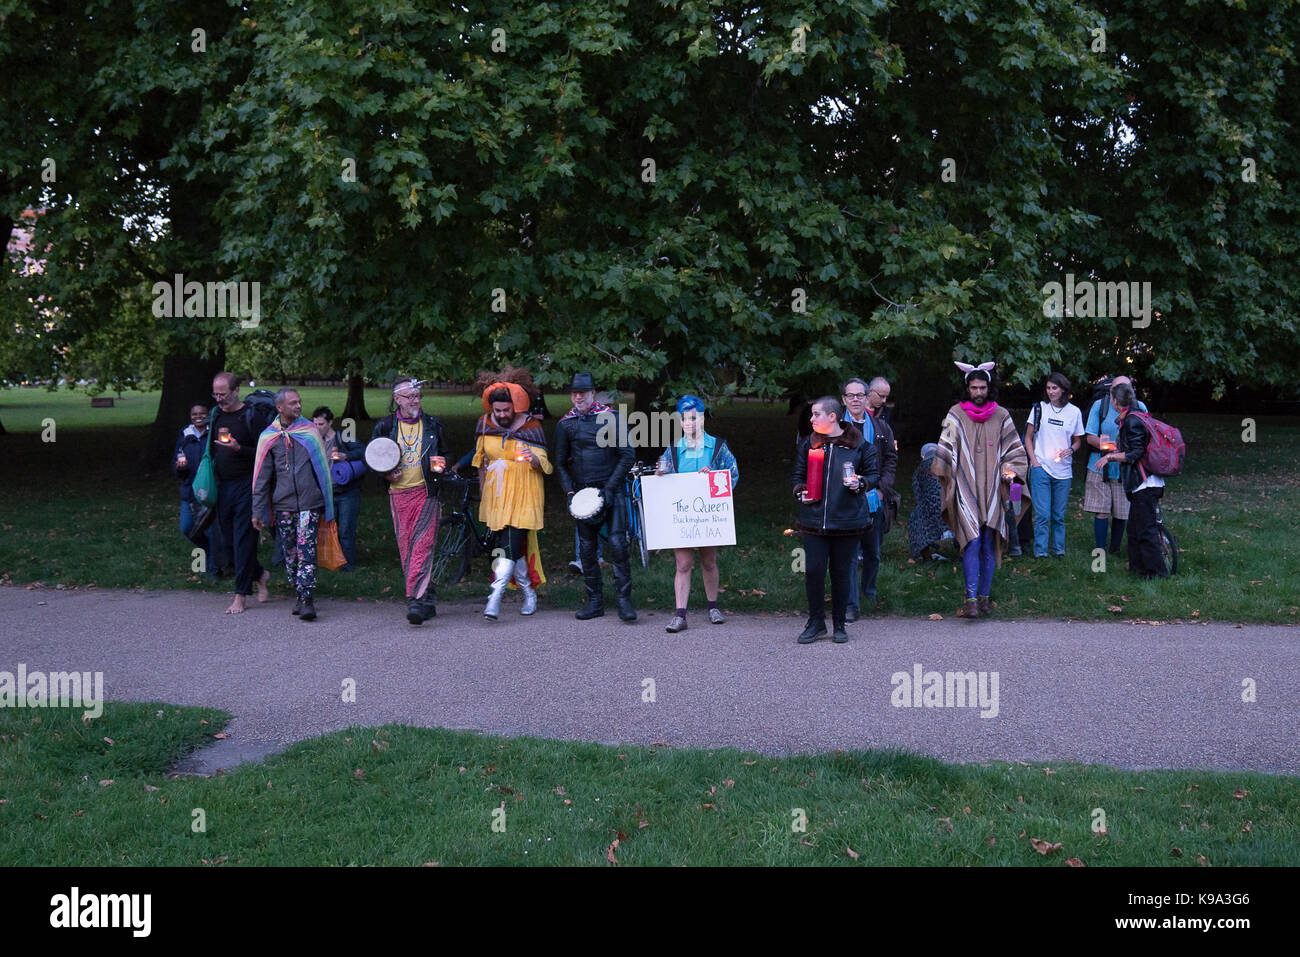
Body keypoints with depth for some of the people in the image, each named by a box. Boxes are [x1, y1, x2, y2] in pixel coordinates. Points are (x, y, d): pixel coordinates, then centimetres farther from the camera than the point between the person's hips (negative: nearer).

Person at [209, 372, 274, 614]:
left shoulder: (252, 416, -8)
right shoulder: (216, 415, 12)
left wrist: (239, 449, -24)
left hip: (246, 485, -7)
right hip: (222, 486, 7)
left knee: (243, 539, -6)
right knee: (229, 540, 10)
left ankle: (241, 596, 0)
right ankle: (260, 575, 31)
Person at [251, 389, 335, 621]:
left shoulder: (310, 431, 5)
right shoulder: (268, 437, 6)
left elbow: (323, 466, 10)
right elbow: (261, 477, 7)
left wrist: (327, 503, 9)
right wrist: (257, 511, 4)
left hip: (309, 502, -2)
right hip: (283, 504, 2)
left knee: (306, 551, -11)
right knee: (290, 554, 8)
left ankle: (306, 600, -14)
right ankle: (300, 596, 20)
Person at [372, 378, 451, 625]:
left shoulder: (432, 424, 8)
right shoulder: (385, 426, 7)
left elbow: (444, 453, 20)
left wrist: (440, 465, -2)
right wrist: (387, 473, -4)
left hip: (426, 493, -2)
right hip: (399, 494, 2)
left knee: (422, 545, -14)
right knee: (405, 548, 3)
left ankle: (416, 600, -19)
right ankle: (427, 598, 15)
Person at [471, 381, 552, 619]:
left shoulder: (530, 426, -6)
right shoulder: (485, 423, 5)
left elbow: (545, 463, -6)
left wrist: (534, 459, -29)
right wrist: (481, 491, 19)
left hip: (523, 494, -4)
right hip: (496, 494, 5)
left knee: (511, 545, -14)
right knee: (508, 546, 8)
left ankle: (495, 598, -19)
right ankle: (529, 593, 23)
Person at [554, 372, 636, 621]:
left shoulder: (610, 417, -2)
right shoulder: (565, 424, 7)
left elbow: (627, 455, -3)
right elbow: (561, 463, 14)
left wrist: (609, 488, -10)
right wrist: (569, 491, 0)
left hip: (611, 491, -3)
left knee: (617, 543, -12)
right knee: (587, 548, 5)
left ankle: (624, 600, -6)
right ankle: (595, 601, 14)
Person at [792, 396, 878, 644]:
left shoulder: (859, 445, 1)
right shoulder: (808, 444, 9)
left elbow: (873, 473, 8)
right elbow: (799, 474, 19)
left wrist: (861, 483, -12)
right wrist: (800, 491, -1)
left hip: (847, 520, -2)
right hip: (814, 519, 2)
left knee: (841, 573, 5)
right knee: (813, 570, -4)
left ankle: (839, 625, 18)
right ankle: (816, 623, 12)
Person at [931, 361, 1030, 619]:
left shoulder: (1001, 416, 8)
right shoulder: (956, 415, 3)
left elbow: (1015, 450, 12)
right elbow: (945, 451, 1)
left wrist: (1009, 471, -4)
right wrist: (944, 480, -6)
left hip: (992, 490, 2)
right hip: (966, 490, -2)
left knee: (989, 544, 4)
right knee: (972, 542, -12)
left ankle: (984, 596, 14)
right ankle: (971, 599, -12)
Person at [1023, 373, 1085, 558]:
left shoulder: (1074, 412, 5)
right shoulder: (1039, 408, 3)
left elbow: (1078, 440, 16)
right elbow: (1028, 438, 7)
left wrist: (1070, 450, -7)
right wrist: (1034, 462, -4)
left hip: (1063, 471, 1)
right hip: (1041, 468, -1)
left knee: (1059, 515, 8)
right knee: (1042, 514, -6)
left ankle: (1059, 549, 19)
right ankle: (1040, 551, 0)